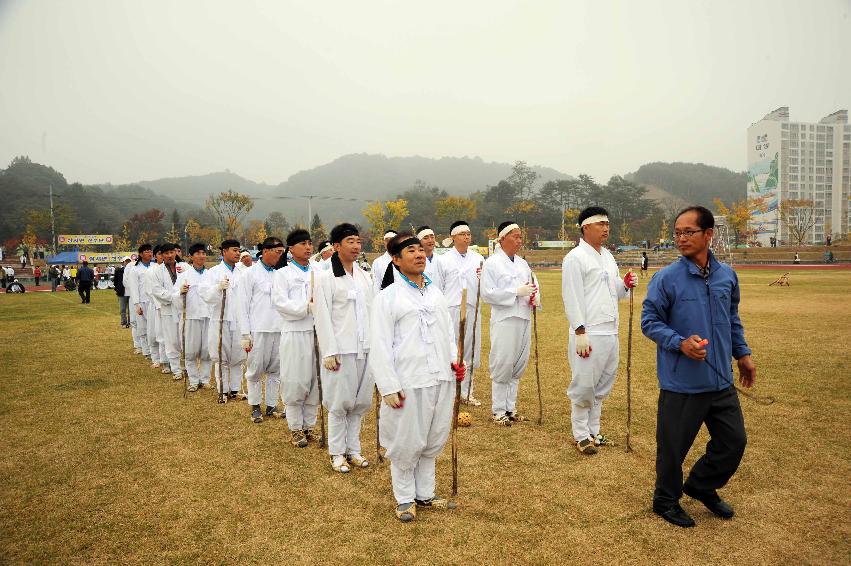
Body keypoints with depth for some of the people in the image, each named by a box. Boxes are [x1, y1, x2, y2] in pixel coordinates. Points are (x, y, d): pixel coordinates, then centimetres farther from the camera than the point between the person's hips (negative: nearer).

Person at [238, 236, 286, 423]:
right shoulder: (250, 273, 0)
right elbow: (244, 305, -2)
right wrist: (245, 334, -6)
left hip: (280, 330, 3)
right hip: (259, 330, -3)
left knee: (275, 370, 9)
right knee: (255, 371, 4)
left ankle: (271, 406, 19)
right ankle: (255, 406, 18)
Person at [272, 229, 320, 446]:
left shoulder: (319, 271, 10)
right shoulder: (283, 273, 1)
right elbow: (280, 302, -8)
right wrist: (307, 307, -16)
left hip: (318, 331, 3)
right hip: (295, 332, -3)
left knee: (315, 380, 8)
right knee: (295, 382, 1)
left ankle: (309, 424, 22)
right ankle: (295, 428, 15)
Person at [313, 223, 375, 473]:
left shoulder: (364, 276, 11)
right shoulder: (326, 278, -5)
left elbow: (371, 312, 12)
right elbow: (322, 318, -8)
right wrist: (329, 352, -13)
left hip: (365, 349, 5)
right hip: (340, 350, -5)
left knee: (360, 401, 10)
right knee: (339, 403, 4)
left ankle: (353, 449, 25)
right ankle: (337, 453, 18)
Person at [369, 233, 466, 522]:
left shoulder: (436, 292, 13)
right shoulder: (388, 297, -5)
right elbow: (380, 345, -8)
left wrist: (455, 359, 2)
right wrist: (388, 386, -12)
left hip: (442, 379, 6)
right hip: (409, 382, -5)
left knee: (434, 441, 16)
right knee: (406, 444, 6)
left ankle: (425, 493, 33)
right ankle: (405, 498, 25)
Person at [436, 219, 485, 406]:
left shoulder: (478, 258, 9)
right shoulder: (443, 259, 1)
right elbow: (438, 288, 3)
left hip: (473, 310, 3)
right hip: (451, 310, -3)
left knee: (470, 351, 8)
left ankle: (466, 392, 20)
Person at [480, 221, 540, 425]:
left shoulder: (522, 263, 14)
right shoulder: (492, 263, -5)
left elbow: (533, 284, 20)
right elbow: (487, 294, -12)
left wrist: (535, 297, -4)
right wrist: (517, 292, -16)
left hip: (524, 320, 6)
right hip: (504, 321, -6)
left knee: (518, 366, 11)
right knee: (502, 367, -2)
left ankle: (511, 408, 23)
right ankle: (498, 411, 11)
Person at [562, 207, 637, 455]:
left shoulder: (608, 256, 16)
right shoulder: (575, 257, -8)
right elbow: (572, 297, -14)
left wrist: (626, 285, -1)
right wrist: (580, 332, -19)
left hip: (610, 332, 8)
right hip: (588, 334, -8)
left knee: (602, 386, 14)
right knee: (584, 386, -1)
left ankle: (593, 431, 27)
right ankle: (581, 436, 12)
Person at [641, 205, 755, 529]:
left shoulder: (727, 275, 3)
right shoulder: (667, 278, -12)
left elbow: (732, 319, 17)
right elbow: (649, 321, -9)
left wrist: (742, 354, 15)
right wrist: (680, 343, -23)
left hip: (721, 381, 5)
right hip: (681, 383, -5)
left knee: (734, 441, 15)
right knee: (673, 446, 8)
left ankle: (701, 487, 40)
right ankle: (666, 501, 32)